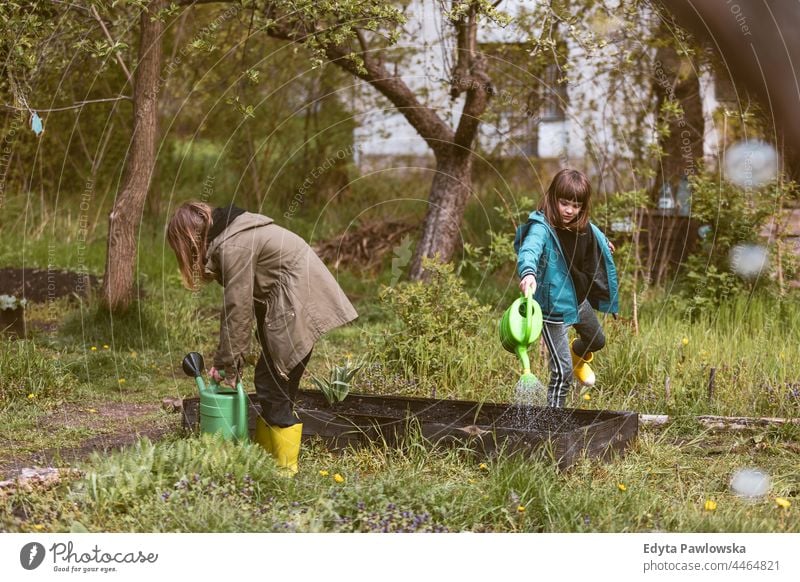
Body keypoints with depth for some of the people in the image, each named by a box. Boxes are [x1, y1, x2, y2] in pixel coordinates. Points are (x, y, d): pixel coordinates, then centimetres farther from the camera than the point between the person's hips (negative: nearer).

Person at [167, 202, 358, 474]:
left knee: (274, 388, -7)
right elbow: (235, 303, 12)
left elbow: (237, 309, -16)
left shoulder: (232, 247, -17)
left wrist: (228, 365, -7)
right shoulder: (228, 235, 13)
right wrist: (224, 360, 9)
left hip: (299, 305, -10)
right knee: (267, 382, 12)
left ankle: (285, 471, -1)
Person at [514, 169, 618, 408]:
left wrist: (604, 243, 44)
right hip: (554, 307, -8)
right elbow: (529, 250, -47)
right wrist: (528, 273, -69)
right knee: (563, 370, -9)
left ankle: (578, 353, 67)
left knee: (596, 340, 33)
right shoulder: (542, 228, -26)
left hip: (579, 299, 8)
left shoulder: (583, 226, -4)